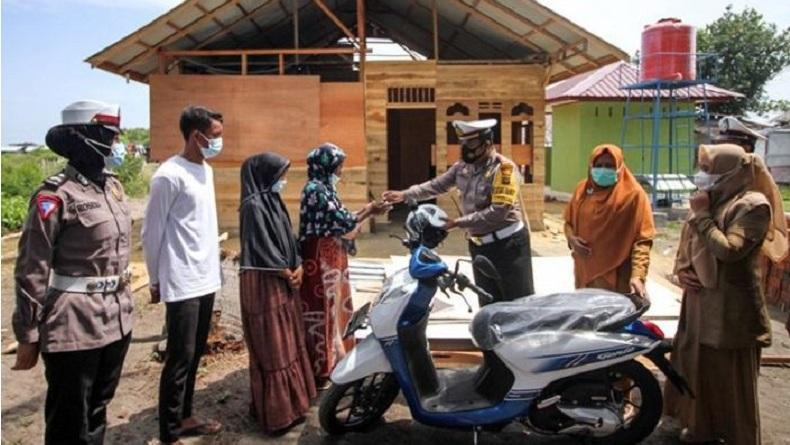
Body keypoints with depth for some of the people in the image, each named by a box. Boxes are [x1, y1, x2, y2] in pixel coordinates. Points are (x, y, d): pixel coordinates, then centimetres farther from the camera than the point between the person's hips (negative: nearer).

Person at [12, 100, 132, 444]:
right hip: (74, 327, -7)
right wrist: (28, 335, -10)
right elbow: (32, 271, -14)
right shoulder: (57, 195, -16)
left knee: (97, 412, 21)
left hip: (116, 321, 7)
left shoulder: (113, 186, 7)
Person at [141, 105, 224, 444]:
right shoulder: (169, 175, -14)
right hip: (182, 283, -8)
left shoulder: (206, 170, 11)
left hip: (207, 279, 8)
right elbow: (152, 232, -10)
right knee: (180, 358, -1)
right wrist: (156, 280, -3)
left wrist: (212, 267, 16)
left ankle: (184, 417, 30)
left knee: (195, 354, 16)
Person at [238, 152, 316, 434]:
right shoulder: (254, 205, -16)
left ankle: (290, 400, 30)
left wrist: (298, 267, -2)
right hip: (265, 284, -9)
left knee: (288, 341, 16)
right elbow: (262, 247, -19)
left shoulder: (273, 201, 11)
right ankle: (275, 411, 10)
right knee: (272, 347, -1)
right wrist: (288, 273, -9)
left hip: (284, 282, 9)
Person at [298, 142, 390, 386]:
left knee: (333, 306, 17)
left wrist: (363, 213, 7)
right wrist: (367, 212, -9)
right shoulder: (316, 189, -18)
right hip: (320, 259, -10)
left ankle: (332, 360, 30)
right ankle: (320, 370, 11)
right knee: (321, 310, -1)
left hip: (331, 258, 10)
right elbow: (340, 221, -21)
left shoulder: (324, 187, 12)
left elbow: (337, 221, 13)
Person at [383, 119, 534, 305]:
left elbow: (499, 211, -24)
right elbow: (437, 185, 12)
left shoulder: (504, 168, -17)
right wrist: (404, 194, 0)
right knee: (488, 305, 14)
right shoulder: (463, 166, 4)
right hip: (479, 245, 7)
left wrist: (458, 222, -22)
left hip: (508, 244, -7)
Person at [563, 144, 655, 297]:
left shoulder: (633, 194, -8)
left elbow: (642, 239, -11)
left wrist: (638, 275, -22)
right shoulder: (582, 189, 6)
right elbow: (569, 221, 18)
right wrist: (571, 238, -4)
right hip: (585, 272, 5)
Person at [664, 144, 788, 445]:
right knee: (698, 366, 17)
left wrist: (702, 215, -19)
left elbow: (729, 250, -25)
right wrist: (681, 271, 0)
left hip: (730, 307, -8)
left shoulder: (752, 205, -14)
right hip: (699, 301, 8)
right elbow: (686, 245, 17)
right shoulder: (710, 201, 9)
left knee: (731, 379, 4)